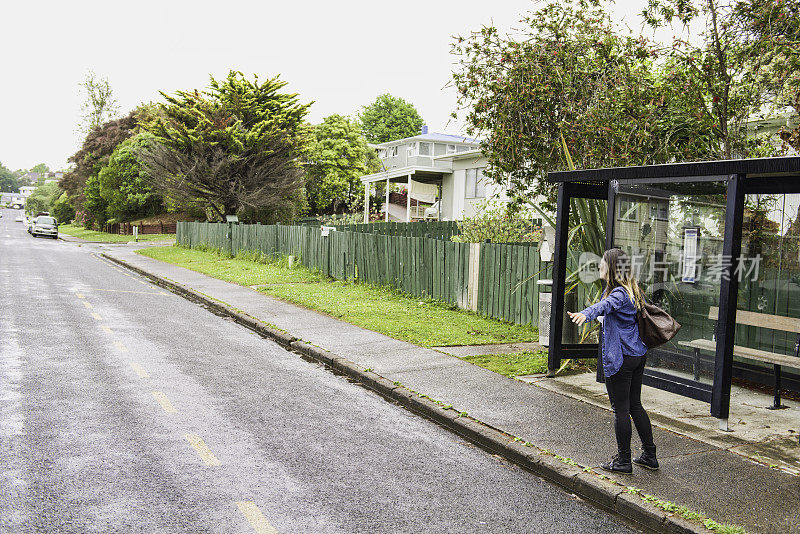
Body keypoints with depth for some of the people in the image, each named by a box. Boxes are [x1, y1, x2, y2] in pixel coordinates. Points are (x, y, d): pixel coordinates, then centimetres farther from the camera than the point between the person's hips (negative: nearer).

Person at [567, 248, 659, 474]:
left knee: (620, 409, 1)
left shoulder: (619, 293, -18)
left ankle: (623, 460, 11)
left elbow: (605, 305, -40)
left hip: (621, 358, -10)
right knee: (635, 405, 18)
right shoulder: (632, 291, 12)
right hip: (639, 354, 10)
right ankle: (649, 455, 26)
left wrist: (585, 314, -58)